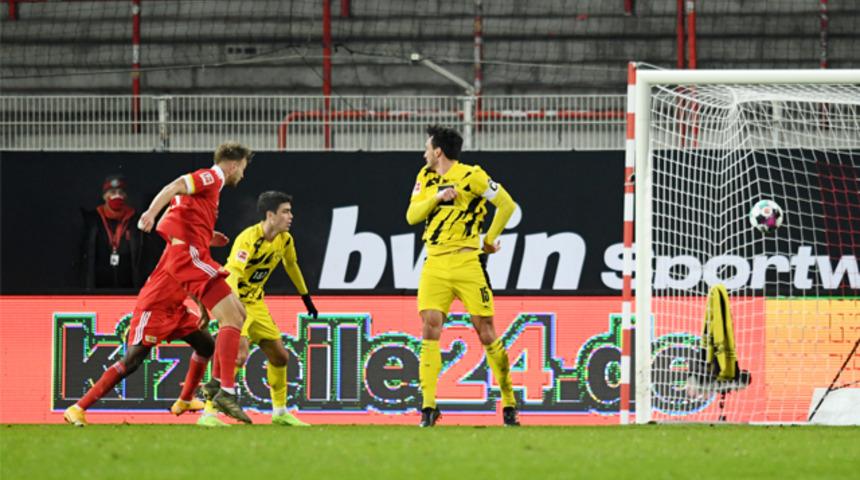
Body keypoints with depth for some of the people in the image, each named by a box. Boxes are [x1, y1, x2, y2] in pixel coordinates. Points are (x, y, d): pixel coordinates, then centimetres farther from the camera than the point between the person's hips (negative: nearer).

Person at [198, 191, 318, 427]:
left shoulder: (285, 240, -1)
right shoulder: (248, 239, -25)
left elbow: (291, 265, 20)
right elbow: (232, 275, -35)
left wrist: (306, 298, 30)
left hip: (256, 302, 8)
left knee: (280, 356, 9)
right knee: (239, 352, -25)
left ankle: (280, 412, 27)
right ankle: (208, 414, -22)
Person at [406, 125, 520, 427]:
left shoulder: (471, 176, -5)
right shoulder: (425, 178, 13)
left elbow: (507, 204, -1)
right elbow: (412, 216, 6)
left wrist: (490, 240, 2)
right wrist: (437, 197, -9)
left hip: (467, 263, -4)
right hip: (434, 265, 4)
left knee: (485, 331, -2)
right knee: (430, 328, -10)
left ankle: (509, 404, 9)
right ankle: (428, 406, -11)